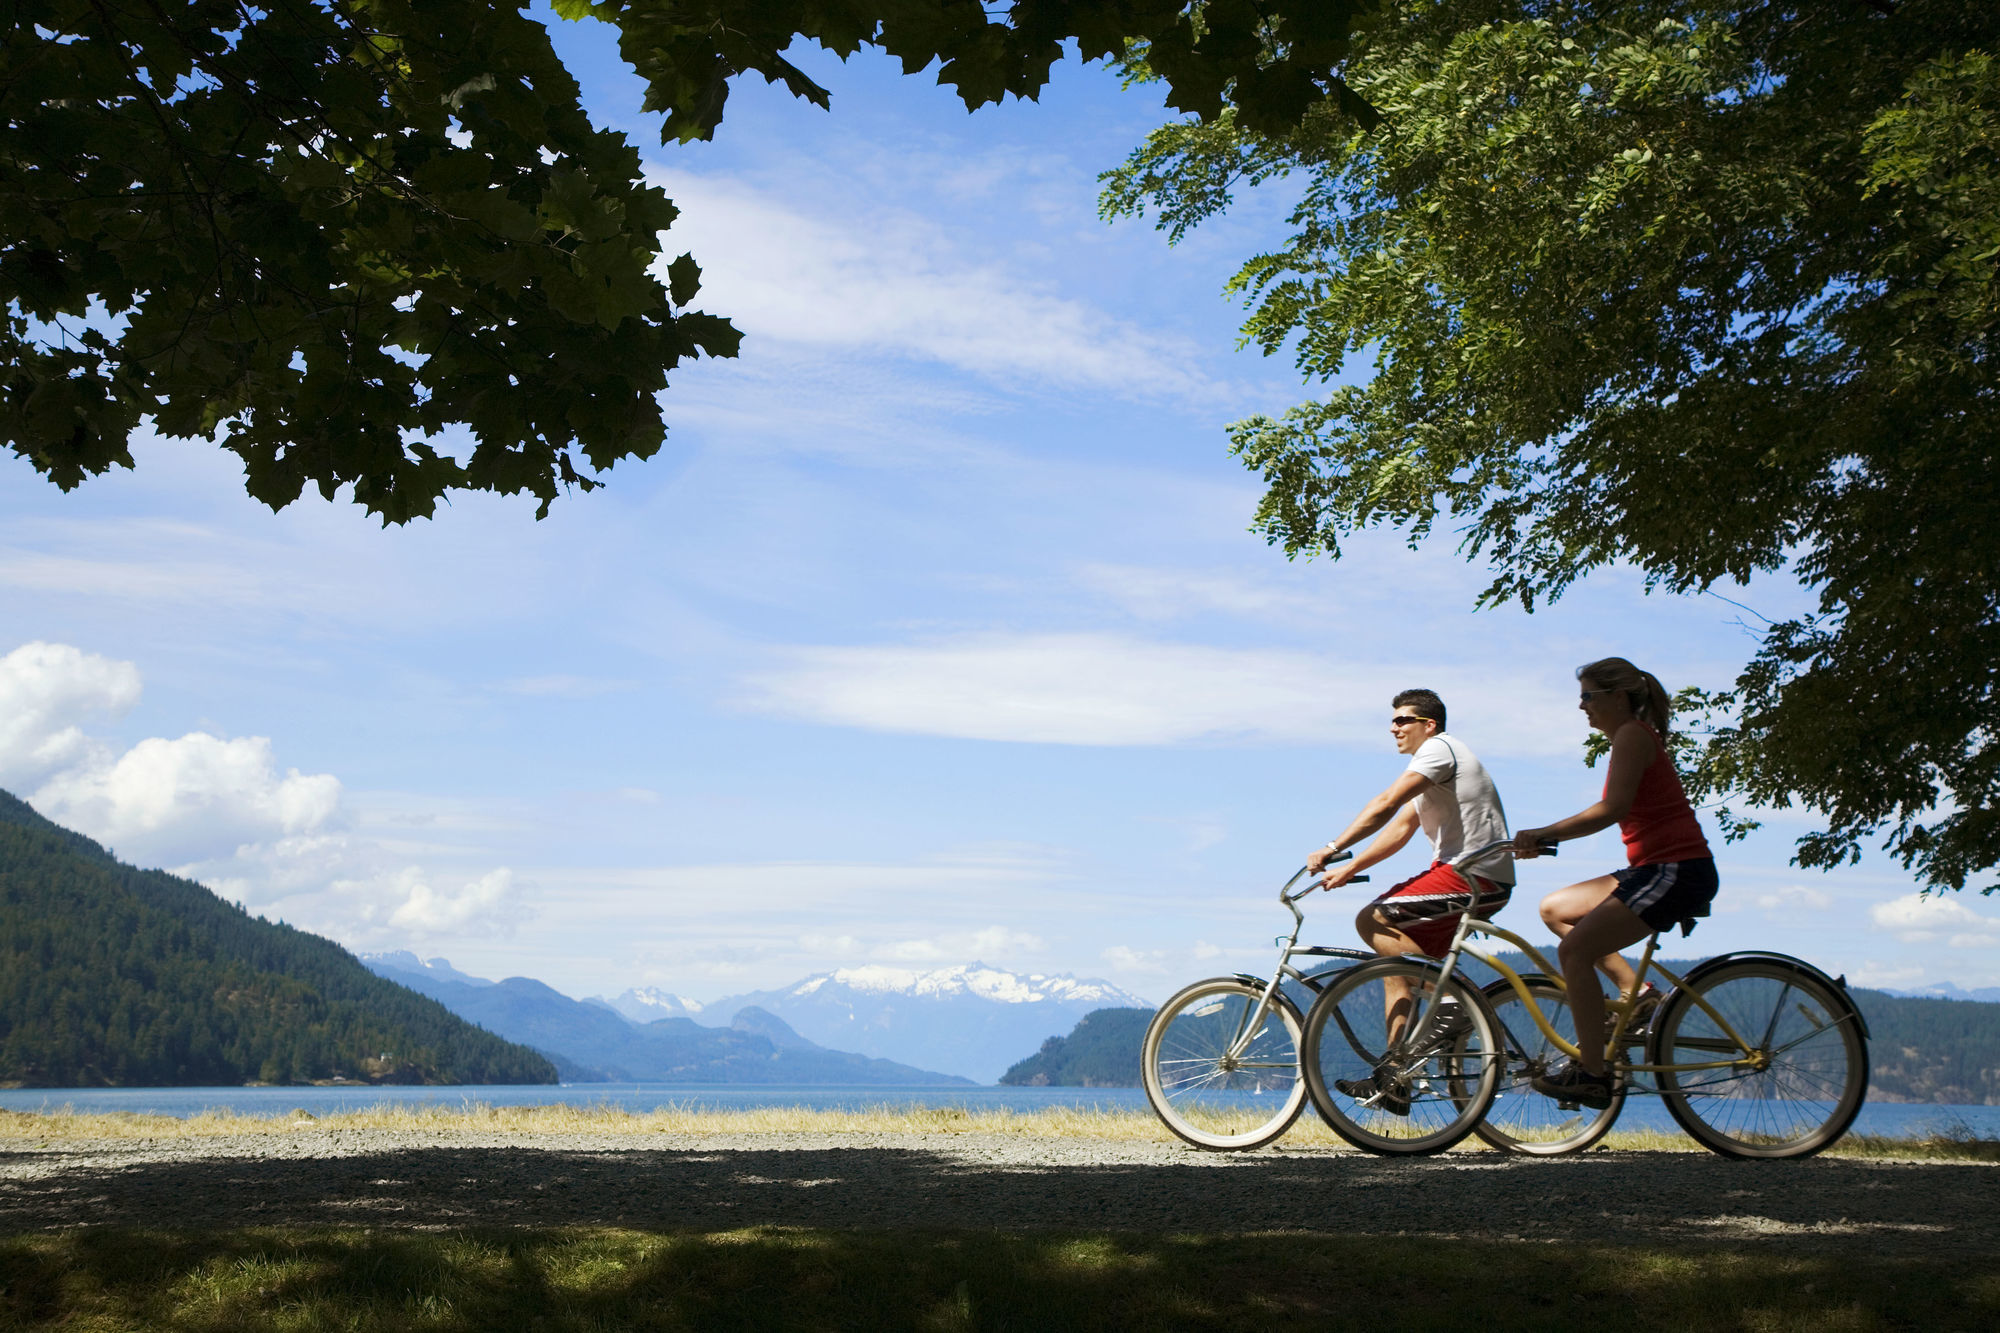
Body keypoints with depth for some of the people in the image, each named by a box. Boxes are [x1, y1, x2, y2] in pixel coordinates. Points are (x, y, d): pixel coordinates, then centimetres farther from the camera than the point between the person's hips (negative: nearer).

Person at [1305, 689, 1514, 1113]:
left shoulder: (1439, 748, -8)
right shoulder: (1432, 765, 24)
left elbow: (1384, 805, -18)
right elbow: (1401, 827, 19)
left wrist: (1332, 850, -18)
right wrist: (1349, 868, 10)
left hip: (1474, 877, -10)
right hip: (1471, 879, 10)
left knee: (1372, 922, -15)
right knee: (1396, 953, 8)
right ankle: (1393, 1082, 7)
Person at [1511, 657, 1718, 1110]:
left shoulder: (1632, 735, -10)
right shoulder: (1633, 737, 20)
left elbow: (1613, 808, -22)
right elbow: (1617, 811, 20)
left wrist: (1543, 834, -23)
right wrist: (1543, 838, 14)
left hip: (1677, 871, -10)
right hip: (1656, 869, 10)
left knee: (1575, 950, -17)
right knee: (1554, 909, 13)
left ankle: (1591, 1073, -16)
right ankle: (1634, 990, 9)